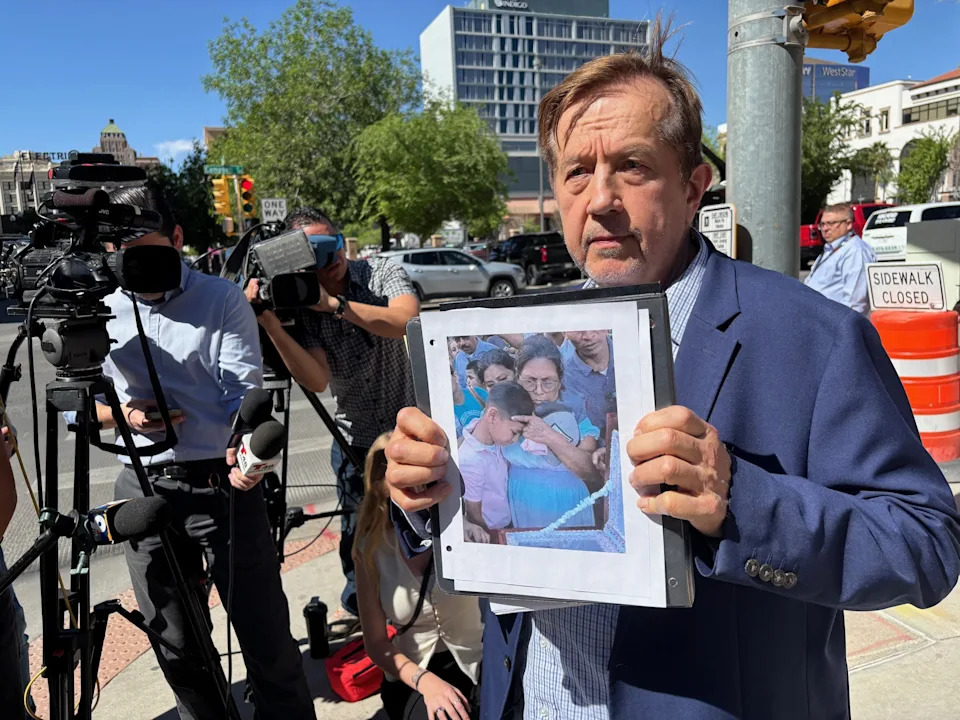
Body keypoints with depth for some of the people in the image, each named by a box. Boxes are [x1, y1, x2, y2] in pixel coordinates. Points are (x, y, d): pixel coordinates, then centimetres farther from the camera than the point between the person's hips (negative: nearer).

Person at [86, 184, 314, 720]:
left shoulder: (223, 300, -1)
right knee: (175, 645, 15)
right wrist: (122, 414, -6)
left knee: (266, 638, 0)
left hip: (222, 484, -3)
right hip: (143, 490, 4)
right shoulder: (104, 310, 9)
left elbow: (245, 390, -9)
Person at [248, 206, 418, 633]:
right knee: (358, 528, 10)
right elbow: (317, 380, -21)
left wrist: (334, 303, -34)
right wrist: (269, 324, -31)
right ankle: (355, 603, 36)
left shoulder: (380, 272, -10)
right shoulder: (299, 305, -10)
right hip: (356, 437, 1)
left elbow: (409, 321, -30)